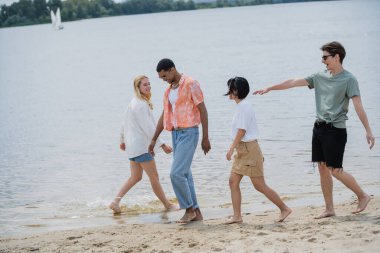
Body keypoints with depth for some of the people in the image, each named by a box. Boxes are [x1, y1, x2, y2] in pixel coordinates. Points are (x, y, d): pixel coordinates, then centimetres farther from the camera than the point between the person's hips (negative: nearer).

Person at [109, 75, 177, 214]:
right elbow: (148, 128, -22)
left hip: (132, 145, 10)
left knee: (135, 177, 14)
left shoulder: (133, 102, 14)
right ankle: (167, 205, 8)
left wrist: (123, 140, 33)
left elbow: (125, 123, 22)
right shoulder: (141, 104, -18)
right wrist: (162, 145, -21)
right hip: (141, 146, -10)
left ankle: (115, 201, 8)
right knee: (154, 177, 0)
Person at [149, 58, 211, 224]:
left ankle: (189, 209, -2)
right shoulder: (169, 90, 14)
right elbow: (164, 116, 20)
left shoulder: (190, 84, -9)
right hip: (176, 134, 8)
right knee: (184, 174, 8)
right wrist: (154, 140, 19)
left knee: (176, 173, -15)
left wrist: (205, 138, -11)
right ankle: (196, 213, 14)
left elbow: (202, 110, -9)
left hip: (189, 133, -8)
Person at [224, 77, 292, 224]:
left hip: (249, 148, -10)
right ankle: (237, 216, 4)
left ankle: (284, 209, 6)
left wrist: (231, 148, -21)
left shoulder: (243, 106, -17)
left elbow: (242, 130, -21)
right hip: (242, 150, 10)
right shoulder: (242, 106, 13)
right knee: (233, 181, 4)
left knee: (259, 185, -4)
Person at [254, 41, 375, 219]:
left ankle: (363, 196, 11)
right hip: (319, 128, 7)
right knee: (323, 169, 6)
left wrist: (368, 131, -19)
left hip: (335, 130, -7)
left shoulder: (348, 79, -8)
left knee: (335, 171, -7)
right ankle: (329, 209, 13)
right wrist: (269, 88, 12)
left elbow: (358, 106, -14)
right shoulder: (320, 77, 10)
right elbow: (294, 82, 12)